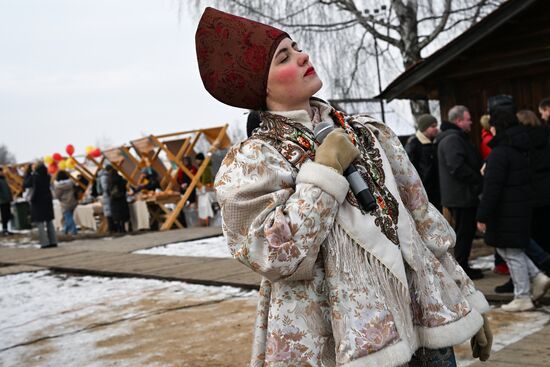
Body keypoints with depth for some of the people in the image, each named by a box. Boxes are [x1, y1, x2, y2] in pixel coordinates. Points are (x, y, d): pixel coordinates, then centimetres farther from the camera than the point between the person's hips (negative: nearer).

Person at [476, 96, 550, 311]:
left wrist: (482, 216, -17)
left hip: (506, 212, -9)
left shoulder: (500, 152, -20)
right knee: (509, 248, 21)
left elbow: (492, 188, -21)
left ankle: (522, 298, 10)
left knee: (512, 253, 1)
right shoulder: (520, 145, 8)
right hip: (521, 207, 9)